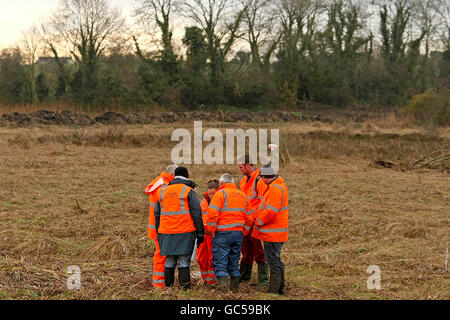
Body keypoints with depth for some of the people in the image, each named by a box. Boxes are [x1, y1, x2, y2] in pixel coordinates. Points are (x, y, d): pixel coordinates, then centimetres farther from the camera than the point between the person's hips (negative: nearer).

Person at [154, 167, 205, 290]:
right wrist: (200, 232, -3)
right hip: (185, 232, -4)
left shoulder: (162, 191, 14)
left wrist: (158, 232, 23)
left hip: (166, 233, 4)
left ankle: (168, 286, 15)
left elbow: (157, 214, 18)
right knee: (184, 261, -1)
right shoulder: (189, 191, -2)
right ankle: (185, 286, -2)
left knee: (169, 260, 12)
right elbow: (196, 214, -7)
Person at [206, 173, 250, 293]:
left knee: (220, 261, -3)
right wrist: (244, 231, 17)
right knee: (234, 262, 15)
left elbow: (212, 213, -15)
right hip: (239, 233, 6)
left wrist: (211, 230, -6)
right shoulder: (243, 195, 14)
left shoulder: (220, 193, -5)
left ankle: (223, 285, -16)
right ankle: (235, 286, 18)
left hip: (223, 233, -6)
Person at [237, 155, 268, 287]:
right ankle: (245, 275, 27)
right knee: (246, 249, 16)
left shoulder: (259, 179, -12)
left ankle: (263, 279, 3)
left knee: (259, 250, -3)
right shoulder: (244, 180, 17)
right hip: (246, 221, 8)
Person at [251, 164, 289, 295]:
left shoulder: (275, 189, -20)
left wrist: (257, 223, -11)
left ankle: (273, 290, 0)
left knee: (273, 261, -5)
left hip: (272, 233, -11)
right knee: (276, 261, 18)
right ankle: (280, 289, 26)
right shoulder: (278, 186, 14)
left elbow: (270, 212, -25)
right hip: (278, 231, 11)